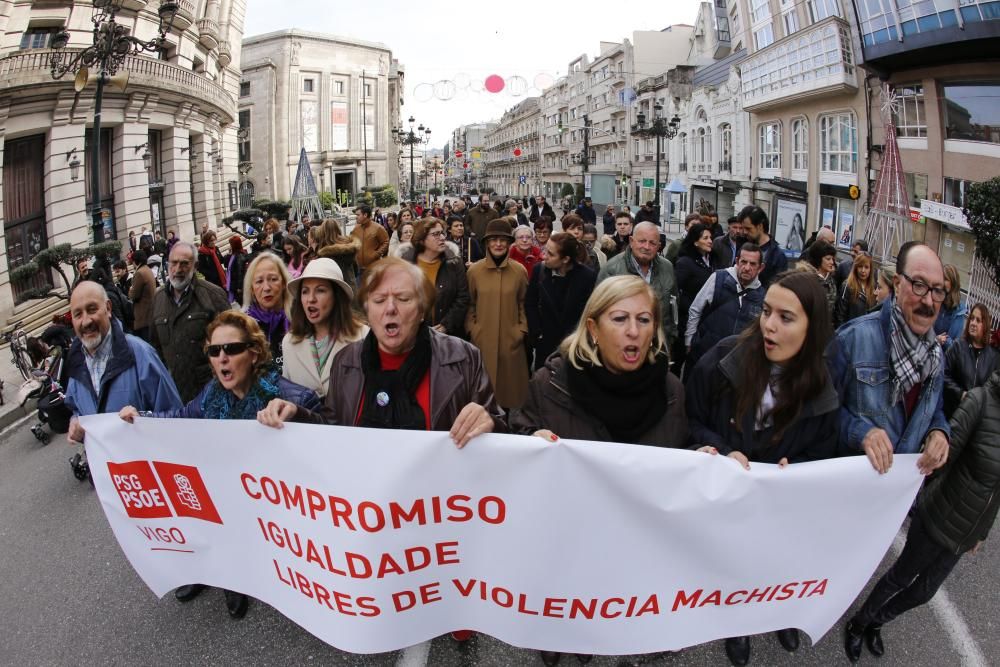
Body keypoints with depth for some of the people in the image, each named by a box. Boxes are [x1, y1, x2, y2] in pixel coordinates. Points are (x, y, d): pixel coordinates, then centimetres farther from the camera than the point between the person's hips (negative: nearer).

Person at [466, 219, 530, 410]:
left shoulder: (519, 271, -1)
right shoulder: (474, 270, -2)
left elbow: (524, 304, 7)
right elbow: (469, 304, 6)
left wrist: (522, 330, -1)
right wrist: (471, 329, -1)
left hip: (511, 339, 0)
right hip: (482, 339, 0)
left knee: (510, 382, 8)